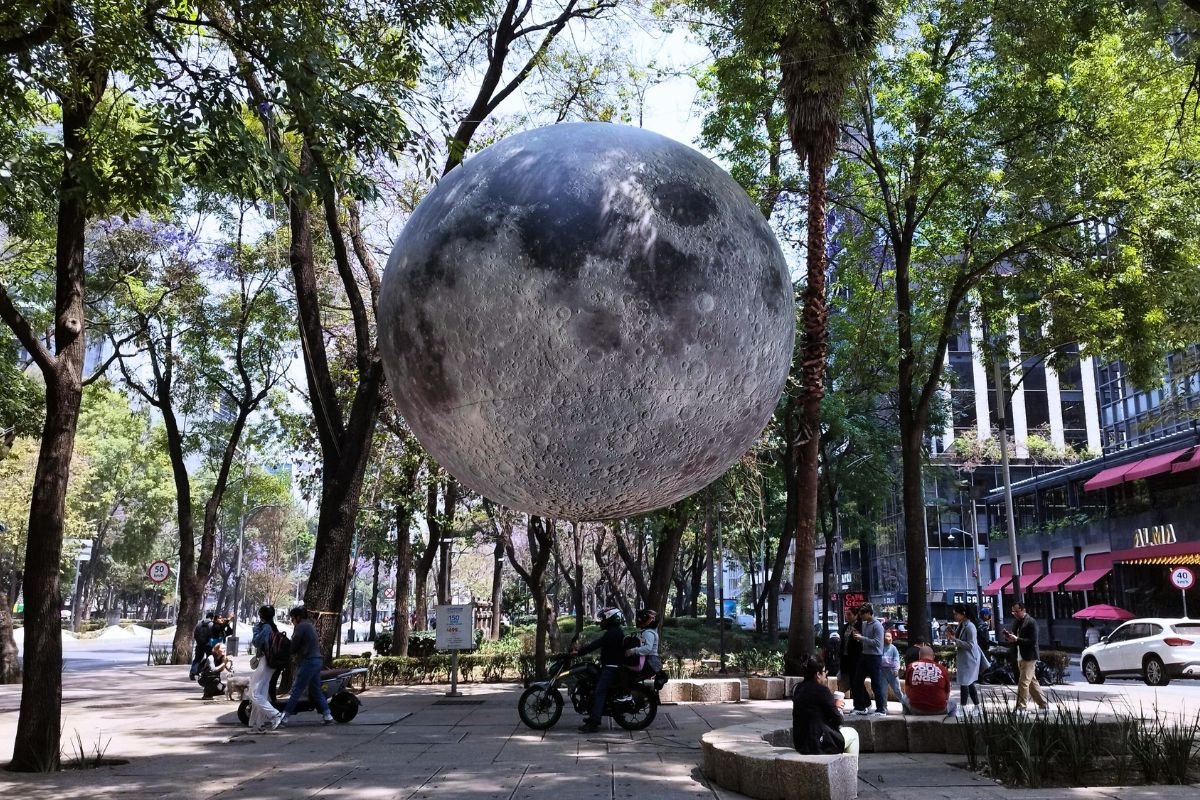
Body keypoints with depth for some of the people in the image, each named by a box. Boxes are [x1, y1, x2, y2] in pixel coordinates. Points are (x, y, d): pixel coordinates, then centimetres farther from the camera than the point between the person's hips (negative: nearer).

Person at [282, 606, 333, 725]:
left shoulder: (301, 627, -10)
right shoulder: (310, 626, 19)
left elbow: (294, 645, -10)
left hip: (307, 662, -9)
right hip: (317, 660, 9)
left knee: (296, 691, -7)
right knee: (316, 690, 12)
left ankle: (284, 718, -5)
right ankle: (327, 715, 11)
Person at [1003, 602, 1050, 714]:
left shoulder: (1031, 622, -13)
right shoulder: (1017, 621, 13)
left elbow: (1033, 641, -19)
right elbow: (1016, 639, 17)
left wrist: (1016, 639, -25)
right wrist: (1010, 637, -5)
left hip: (1029, 657, -9)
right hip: (1020, 657, 9)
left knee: (1023, 683, -9)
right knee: (1032, 683, 14)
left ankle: (1020, 708, -8)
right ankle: (1043, 705, 22)